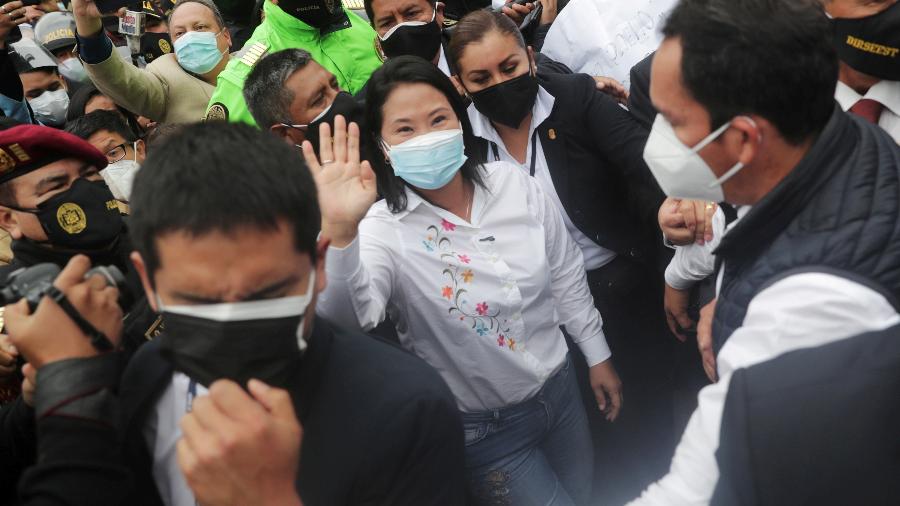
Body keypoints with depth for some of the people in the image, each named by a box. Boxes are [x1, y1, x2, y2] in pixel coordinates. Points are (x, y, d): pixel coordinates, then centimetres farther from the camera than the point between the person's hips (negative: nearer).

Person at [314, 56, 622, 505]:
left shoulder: (513, 185, -9)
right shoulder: (383, 228, -23)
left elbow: (565, 274, 4)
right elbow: (347, 317, -43)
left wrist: (597, 355, 10)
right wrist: (340, 232, -60)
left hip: (559, 389, 5)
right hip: (485, 430, -5)